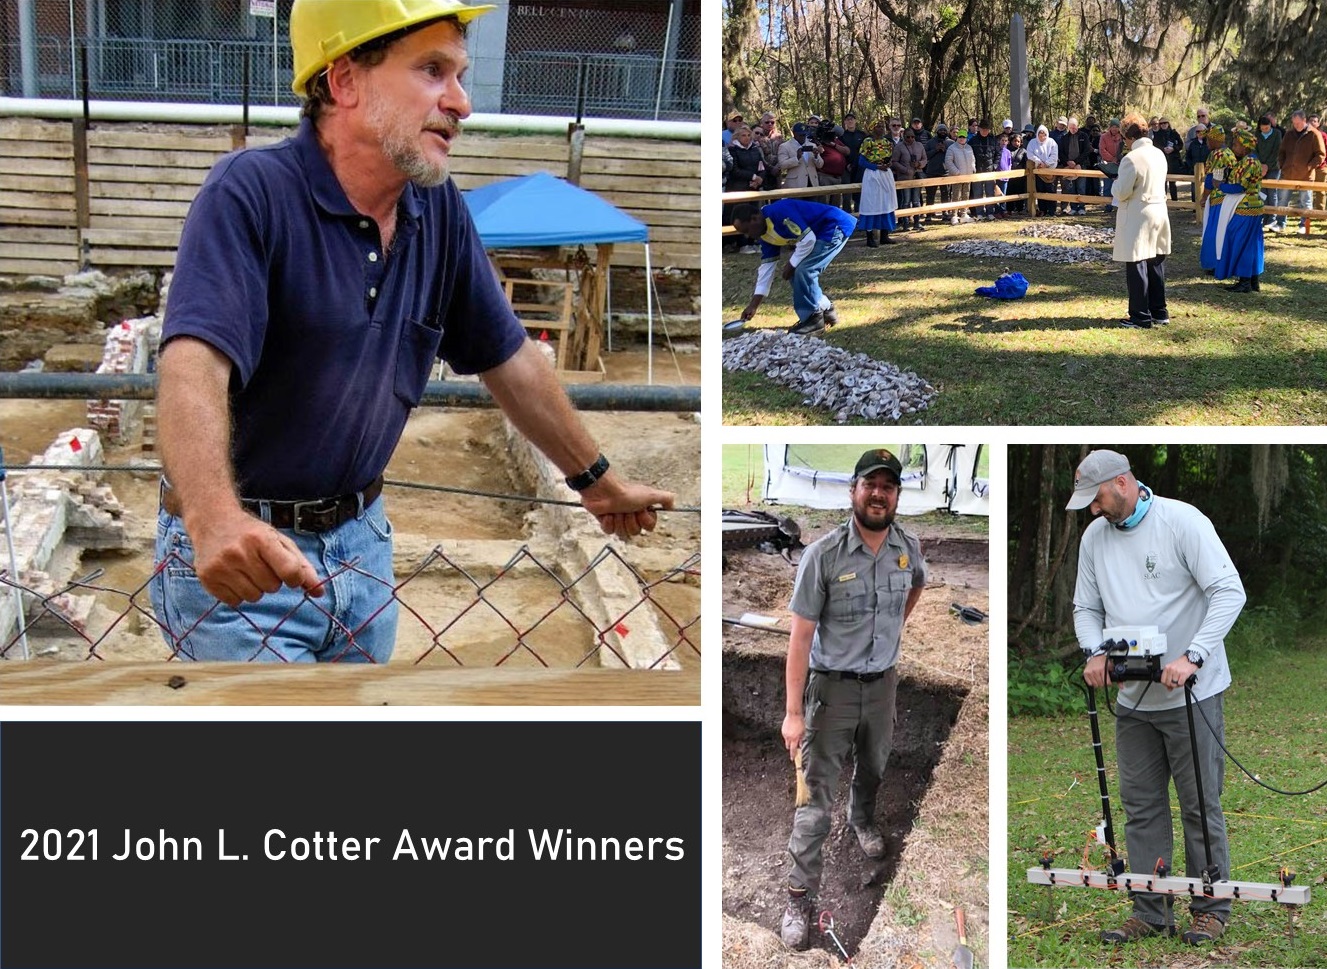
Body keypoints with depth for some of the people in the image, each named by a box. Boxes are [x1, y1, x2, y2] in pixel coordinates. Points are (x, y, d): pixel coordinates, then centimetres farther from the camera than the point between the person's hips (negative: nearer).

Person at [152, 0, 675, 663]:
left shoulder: (439, 210, 2)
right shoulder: (250, 193, -19)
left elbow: (508, 358, 13)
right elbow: (194, 365, -34)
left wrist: (595, 478, 21)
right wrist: (215, 517, -52)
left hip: (362, 540, 7)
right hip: (235, 558, -6)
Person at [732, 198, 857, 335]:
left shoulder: (779, 212, -25)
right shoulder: (765, 234, 6)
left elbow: (808, 239, -26)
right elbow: (767, 266, 11)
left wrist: (792, 264, -12)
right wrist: (753, 305, 9)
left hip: (836, 226, -10)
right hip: (821, 234, 10)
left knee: (803, 270, -16)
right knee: (796, 272, 10)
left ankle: (813, 318, -2)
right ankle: (826, 310, 23)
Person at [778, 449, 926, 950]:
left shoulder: (909, 547, -6)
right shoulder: (823, 554, -21)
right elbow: (800, 635, -19)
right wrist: (793, 712, -20)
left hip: (882, 682, 5)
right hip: (832, 685, -5)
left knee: (874, 767, 28)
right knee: (816, 794, -3)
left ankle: (862, 819, 60)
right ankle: (800, 898, 4)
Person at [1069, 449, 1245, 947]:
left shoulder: (1182, 522, -13)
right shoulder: (1094, 536, 6)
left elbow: (1230, 592, -18)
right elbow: (1087, 607, 13)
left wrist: (1192, 657, -27)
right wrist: (1095, 652, -7)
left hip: (1191, 694, -6)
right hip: (1132, 698, 6)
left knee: (1200, 805, 2)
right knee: (1141, 805, 10)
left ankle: (1211, 908, 15)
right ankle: (1149, 910, 18)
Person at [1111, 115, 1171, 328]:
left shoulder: (1132, 159, -18)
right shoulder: (1159, 154, 7)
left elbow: (1121, 193, -17)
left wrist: (1116, 182, 4)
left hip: (1138, 217, -8)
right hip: (1160, 212, 8)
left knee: (1137, 268, -2)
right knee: (1156, 264, 15)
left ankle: (1141, 317, 1)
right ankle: (1159, 312, 23)